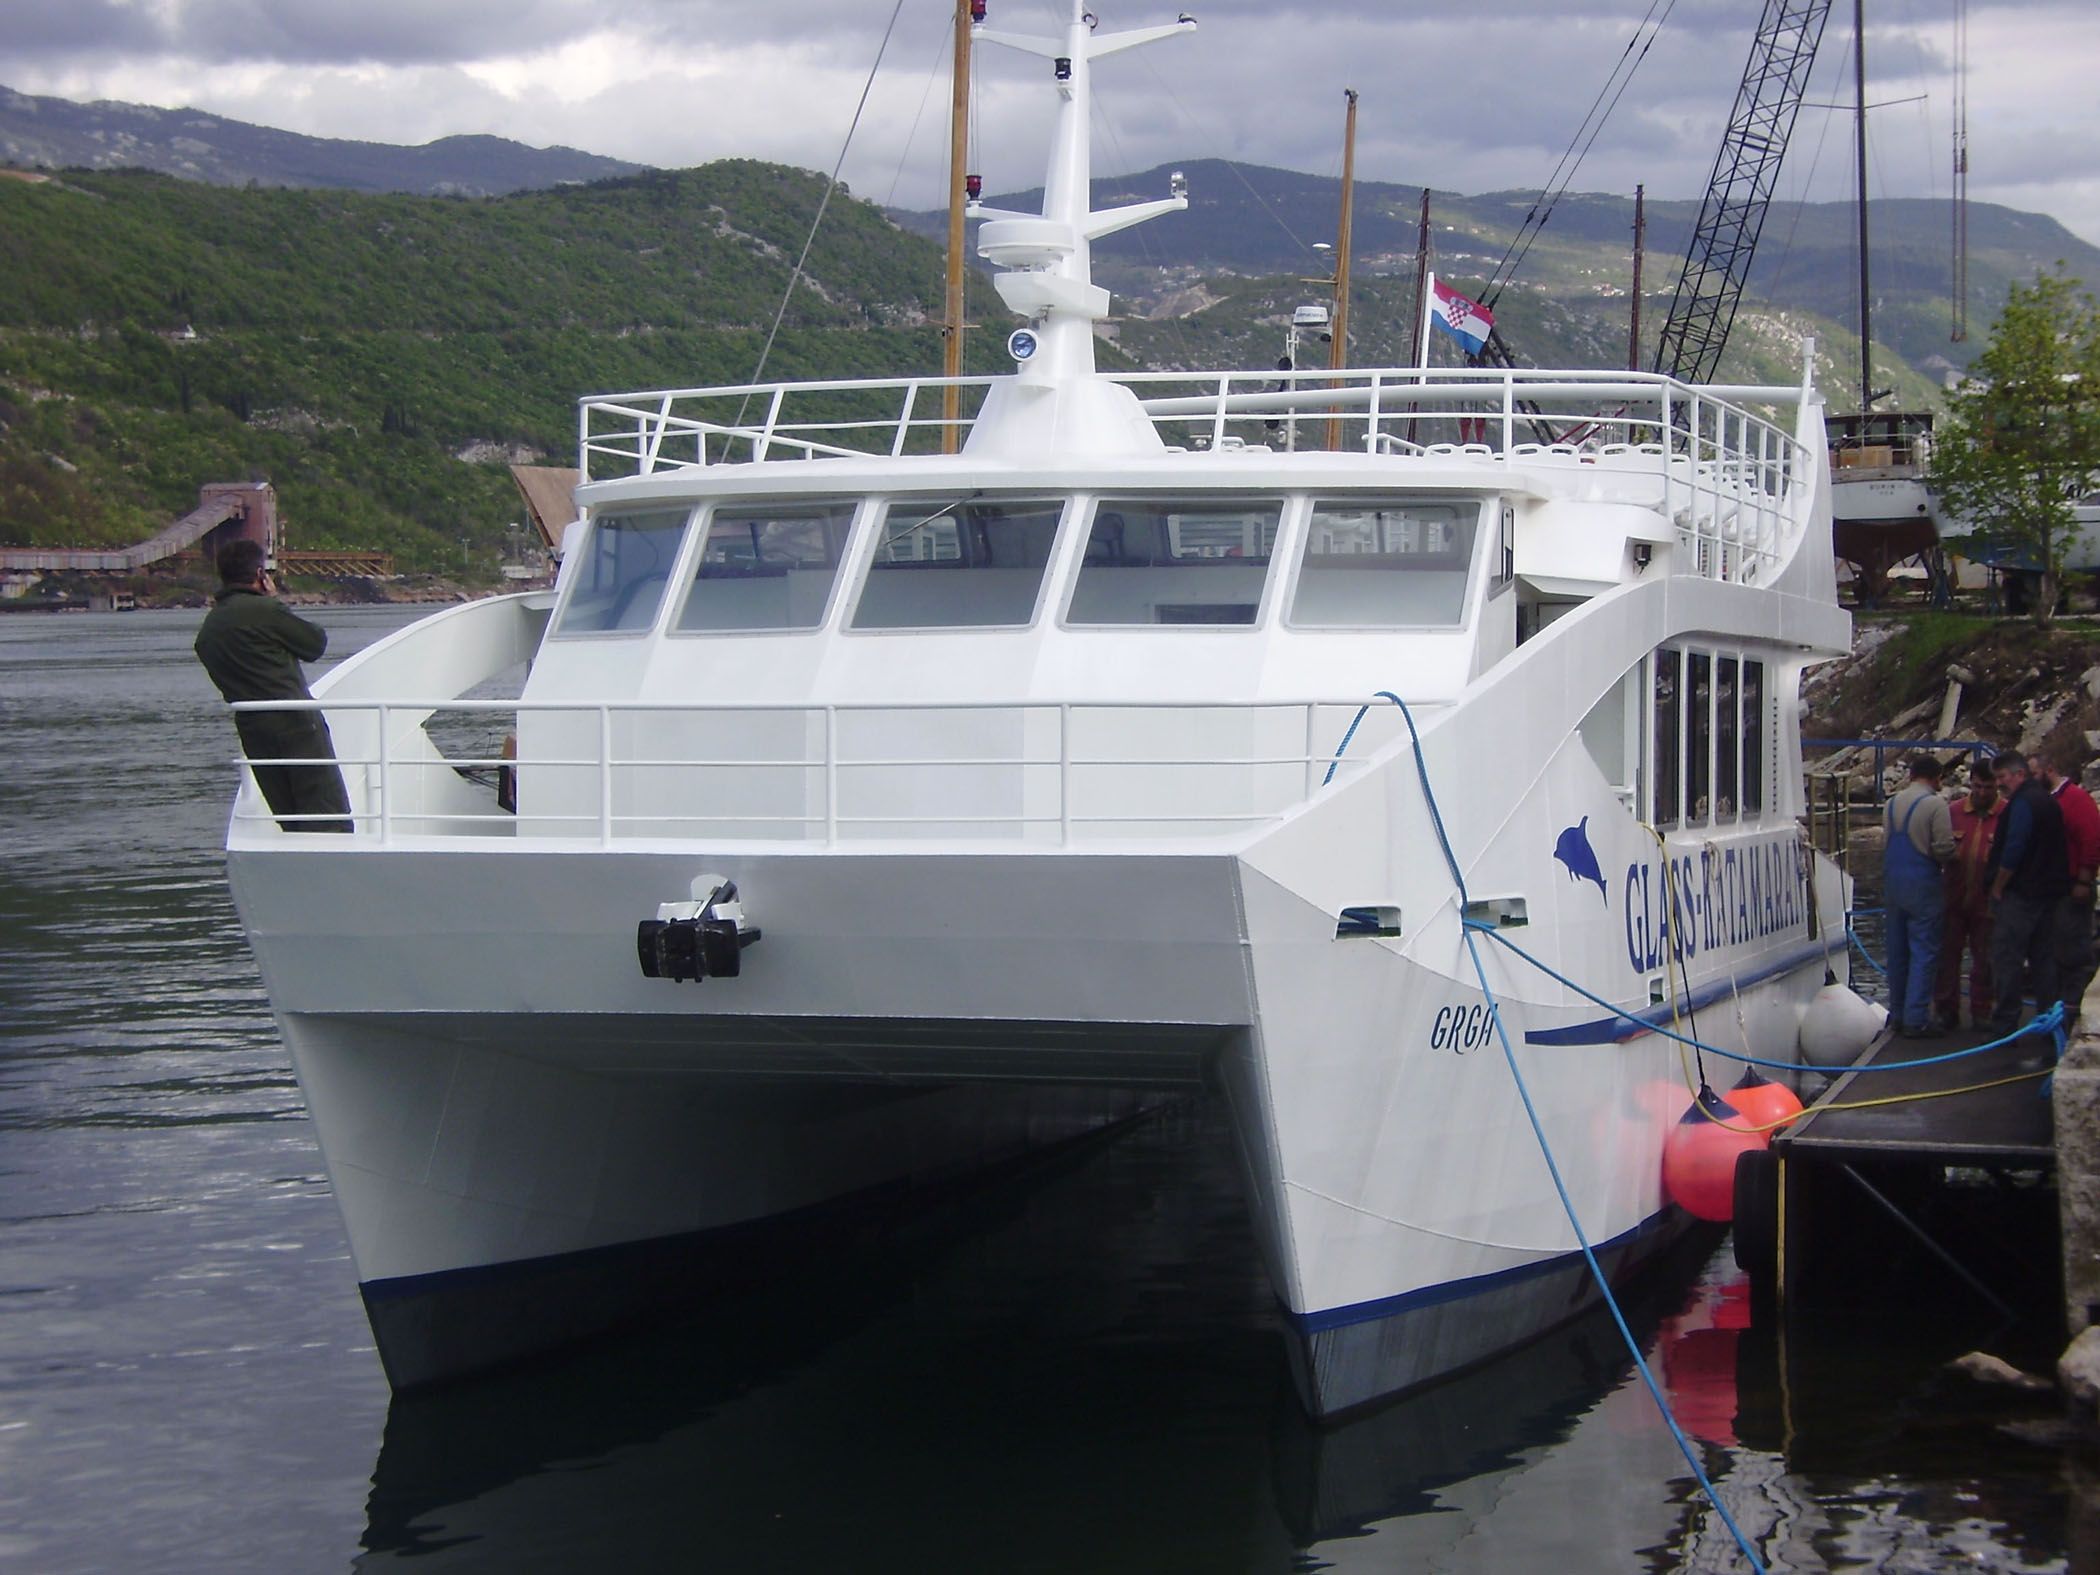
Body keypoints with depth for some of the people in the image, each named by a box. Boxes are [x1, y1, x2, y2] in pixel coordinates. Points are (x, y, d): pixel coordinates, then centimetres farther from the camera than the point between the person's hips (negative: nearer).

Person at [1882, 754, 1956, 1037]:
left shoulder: (1892, 804, 10)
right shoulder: (1935, 805, -12)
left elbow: (1885, 841, 12)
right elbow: (1944, 848, -17)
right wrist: (1943, 857, 4)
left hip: (1893, 883, 7)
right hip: (1922, 885, -7)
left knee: (1897, 950, 14)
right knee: (1924, 951, -4)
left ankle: (1898, 1014, 19)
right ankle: (1916, 1019, -7)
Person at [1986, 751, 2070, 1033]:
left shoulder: (2022, 803, -15)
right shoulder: (2046, 800, 15)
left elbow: (2013, 851, -22)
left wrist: (1997, 887, -12)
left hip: (2019, 893, -10)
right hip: (2048, 892, 10)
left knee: (2006, 959, -6)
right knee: (2044, 959, 13)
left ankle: (2005, 1025, -6)